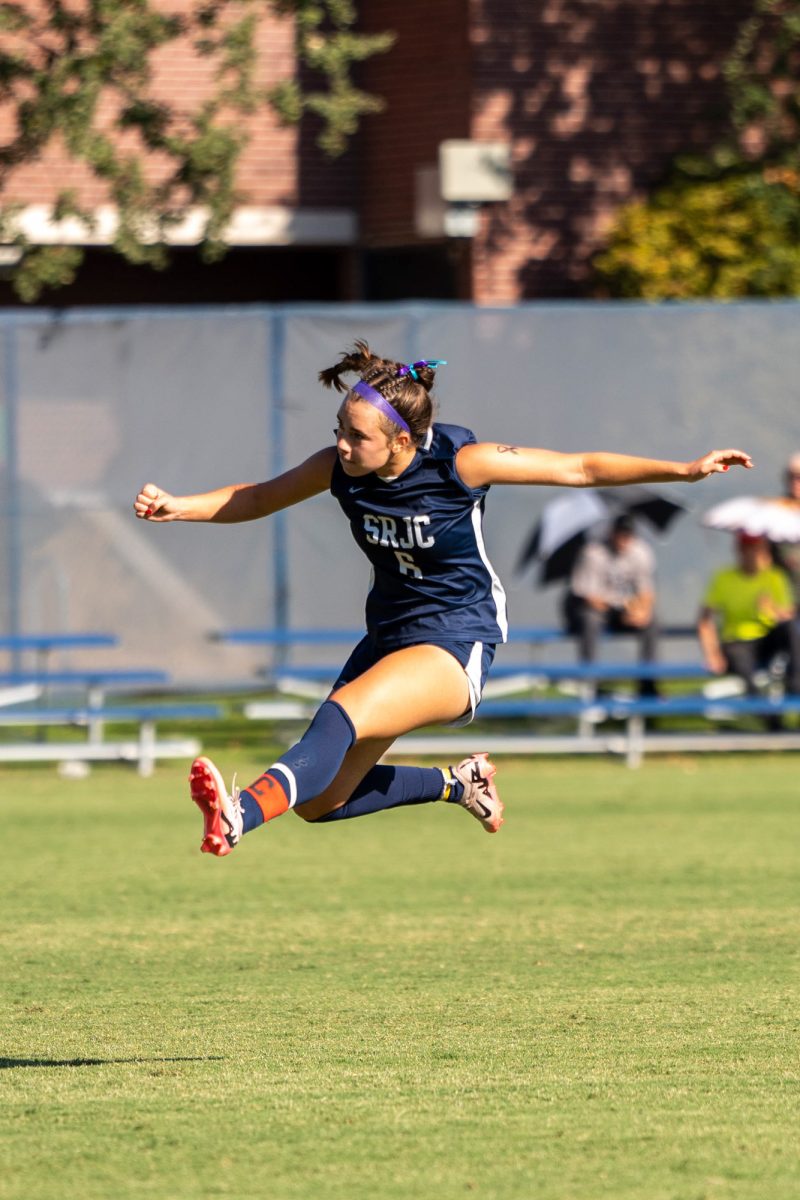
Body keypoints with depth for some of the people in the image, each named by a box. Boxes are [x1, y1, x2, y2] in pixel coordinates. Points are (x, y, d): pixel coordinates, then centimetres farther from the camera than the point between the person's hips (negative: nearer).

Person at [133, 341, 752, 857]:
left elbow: (579, 469, -11)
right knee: (320, 804, 8)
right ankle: (458, 783, 31)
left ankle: (240, 816, -57)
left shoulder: (459, 462, -19)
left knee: (343, 714, -36)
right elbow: (257, 499, 8)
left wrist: (684, 470, -14)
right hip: (389, 636, 7)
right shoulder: (339, 467, -7)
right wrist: (178, 506, -9)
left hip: (457, 641, -7)